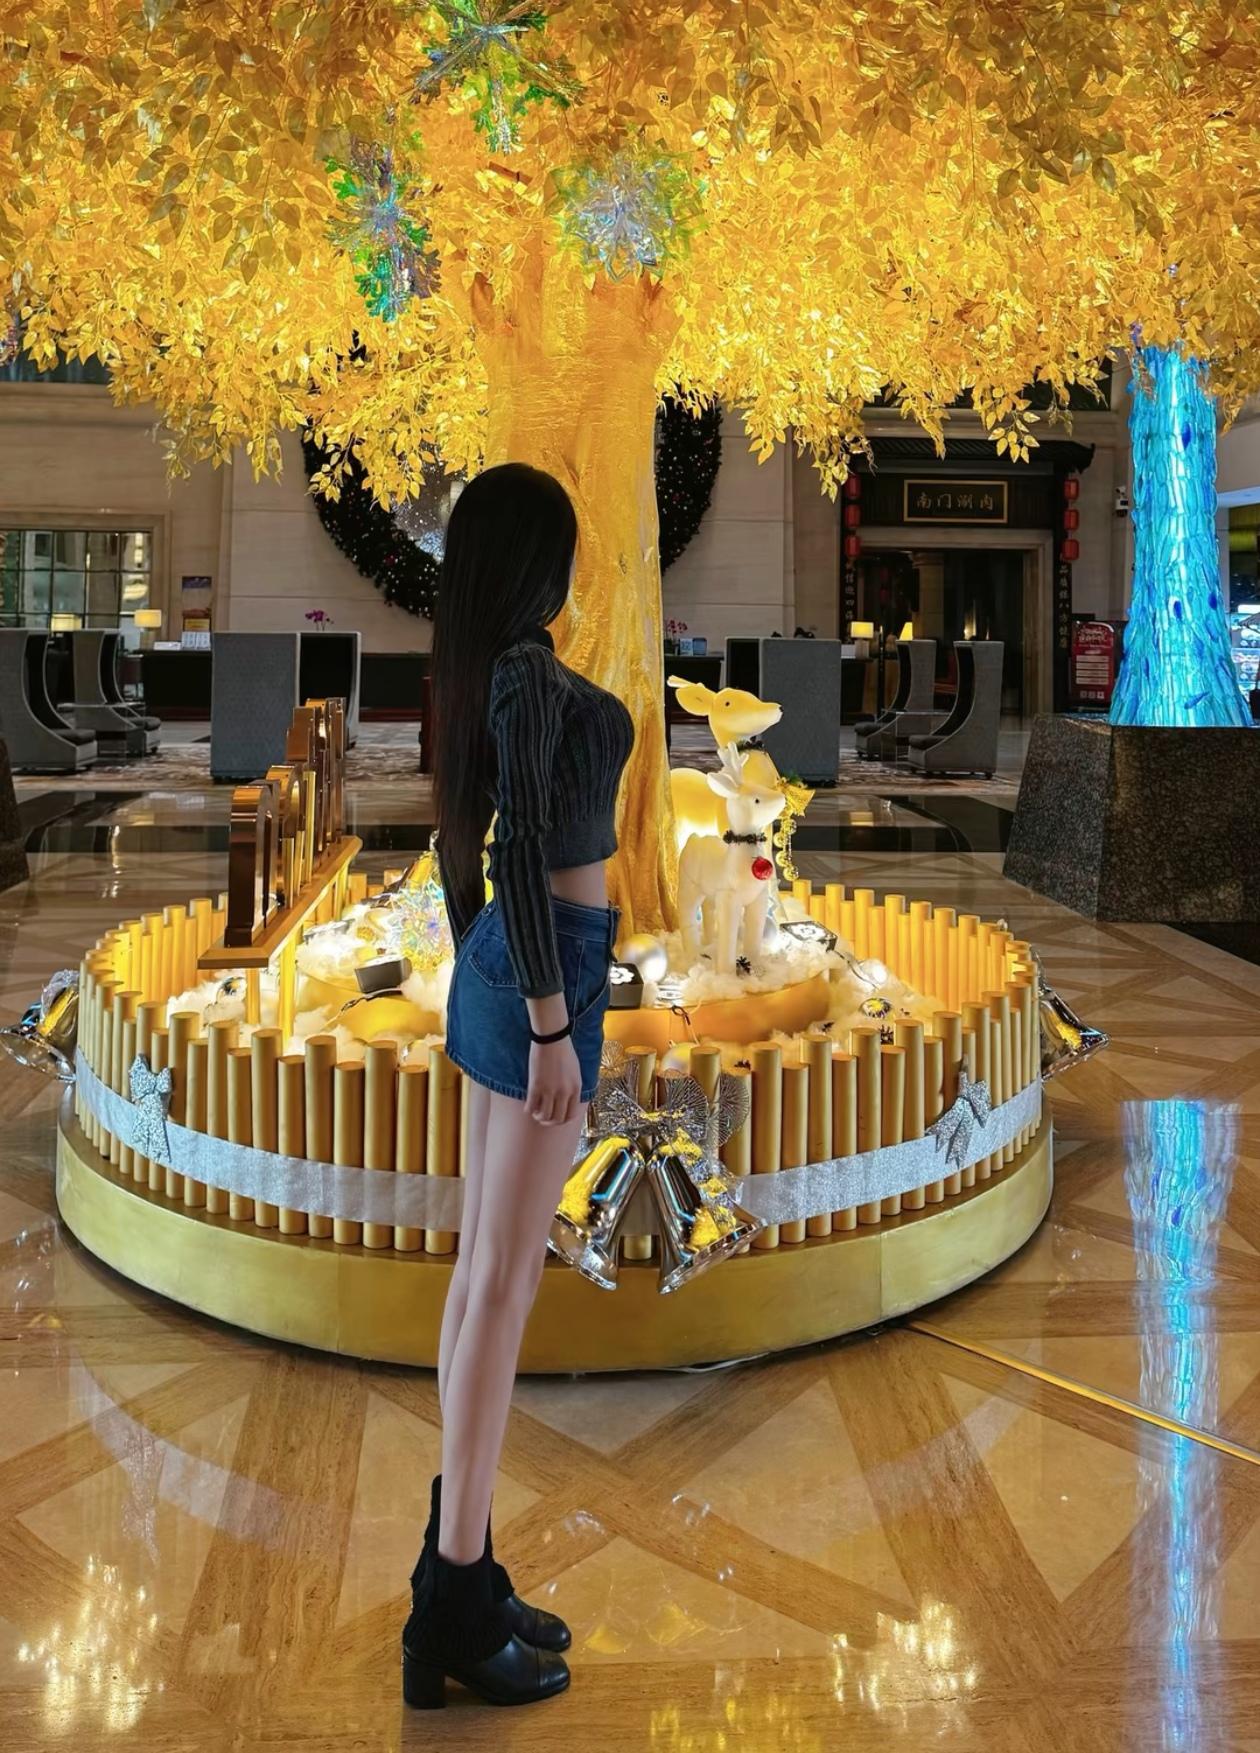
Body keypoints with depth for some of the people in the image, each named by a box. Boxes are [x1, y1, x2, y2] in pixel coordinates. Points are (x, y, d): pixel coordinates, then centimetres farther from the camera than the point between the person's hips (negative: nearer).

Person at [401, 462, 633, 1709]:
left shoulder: (480, 670, 13)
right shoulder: (529, 672, -15)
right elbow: (521, 853, -21)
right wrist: (549, 1024, -20)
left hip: (496, 965, 9)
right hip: (547, 969, -9)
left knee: (481, 1264, 12)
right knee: (505, 1278, -5)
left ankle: (460, 1563, 23)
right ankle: (454, 1606, 5)